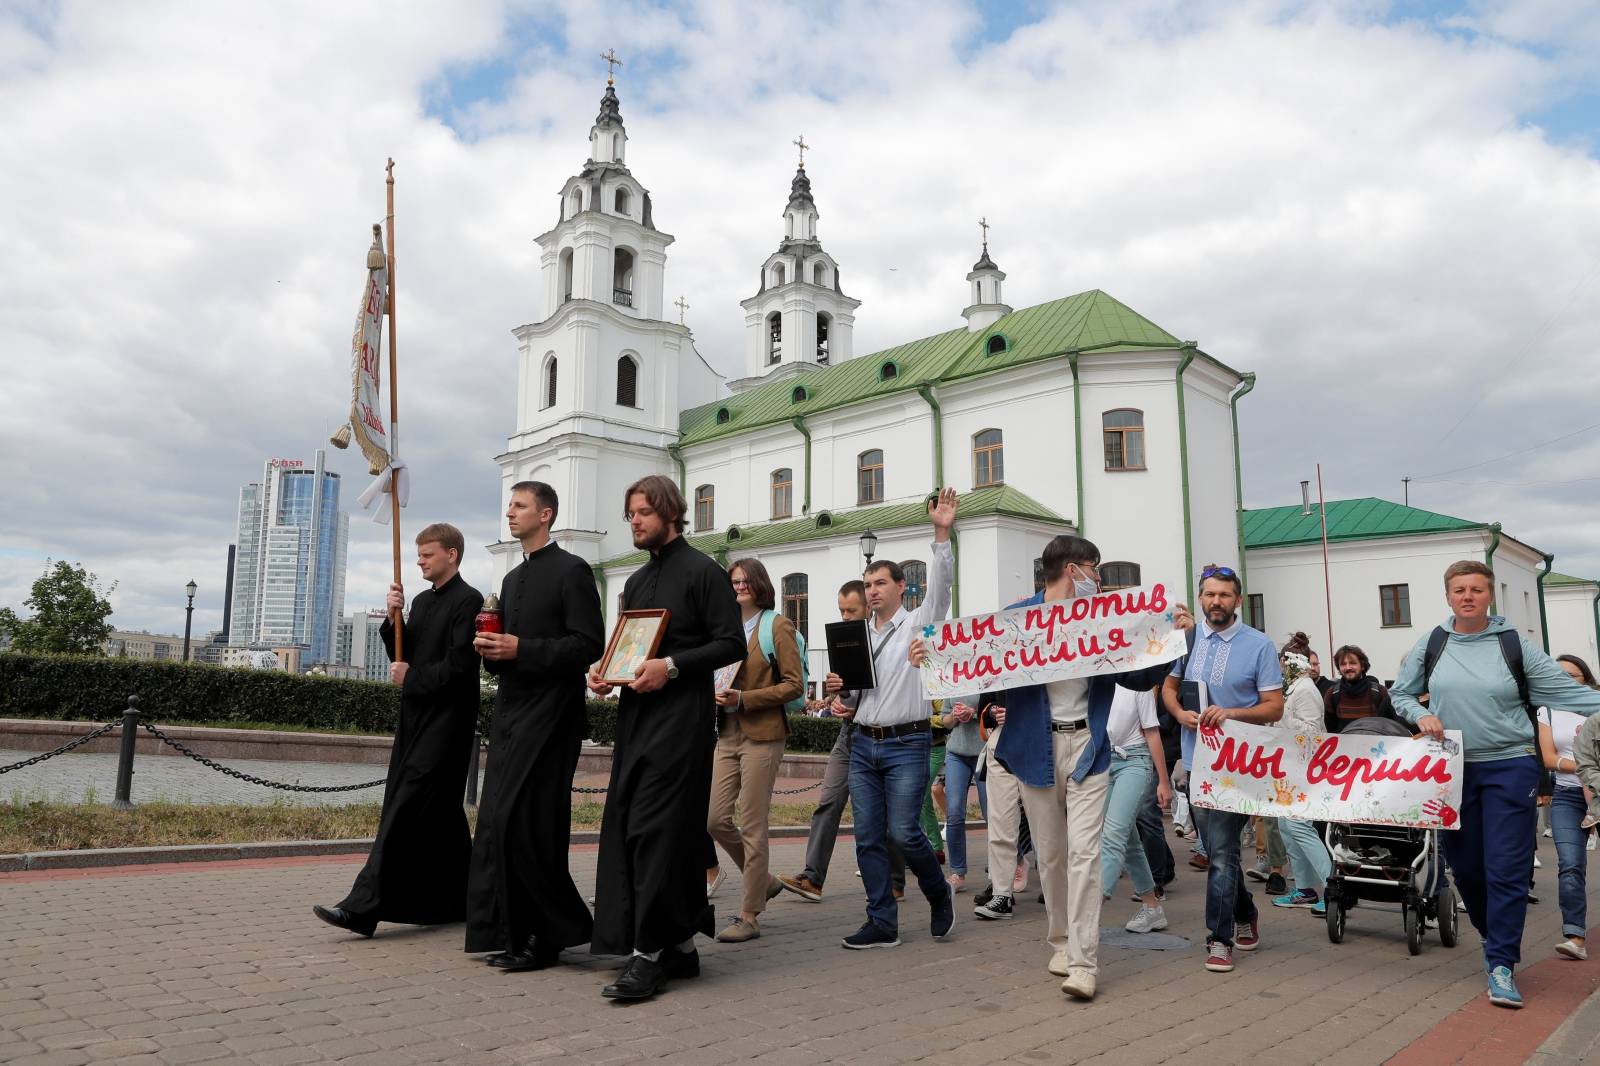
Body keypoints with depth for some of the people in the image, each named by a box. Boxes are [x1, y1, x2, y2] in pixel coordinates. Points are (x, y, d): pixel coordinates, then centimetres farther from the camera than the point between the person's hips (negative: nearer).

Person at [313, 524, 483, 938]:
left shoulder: (468, 600, -11)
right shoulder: (422, 600, 16)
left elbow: (460, 665, -18)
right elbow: (403, 655, 15)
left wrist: (411, 677, -8)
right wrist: (394, 618, 0)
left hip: (446, 720, -9)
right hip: (417, 717, 9)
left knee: (406, 809, -11)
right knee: (439, 812, 12)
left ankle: (364, 906, -14)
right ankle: (456, 902, 21)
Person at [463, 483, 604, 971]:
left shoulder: (571, 571, -6)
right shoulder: (512, 579, 20)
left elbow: (589, 644, -13)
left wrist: (520, 650, -18)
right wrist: (490, 649, 2)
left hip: (549, 715, -8)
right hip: (510, 712, 8)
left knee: (525, 825, -10)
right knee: (497, 825, 6)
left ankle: (550, 935, 2)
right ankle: (513, 935, 13)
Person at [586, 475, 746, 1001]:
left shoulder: (702, 571, -4)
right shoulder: (636, 582, 20)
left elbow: (732, 643, -10)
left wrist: (672, 666, -20)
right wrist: (605, 672, 5)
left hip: (683, 717, -8)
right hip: (636, 715, 8)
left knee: (655, 828, -11)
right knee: (643, 830, 9)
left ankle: (649, 954, -6)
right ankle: (681, 945, 18)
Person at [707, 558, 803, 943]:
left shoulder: (777, 625, -3)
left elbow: (794, 684, -8)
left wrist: (744, 699, -17)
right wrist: (716, 694, -1)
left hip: (762, 735, -6)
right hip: (728, 734, 6)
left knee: (752, 826, -2)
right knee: (715, 819, 3)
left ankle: (749, 915, 8)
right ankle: (763, 880, 26)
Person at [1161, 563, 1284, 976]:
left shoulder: (1259, 645, -5)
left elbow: (1274, 707, -6)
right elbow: (1169, 687, 15)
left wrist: (1231, 714, -21)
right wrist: (1182, 714, -6)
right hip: (1197, 756, 5)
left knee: (1222, 850, -8)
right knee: (1217, 846, 16)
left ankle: (1220, 938, 2)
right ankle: (1245, 914, 37)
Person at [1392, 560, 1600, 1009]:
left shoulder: (1513, 644, -1)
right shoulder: (1430, 645, 4)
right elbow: (1399, 694, 12)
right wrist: (1421, 716, -6)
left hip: (1510, 768, -2)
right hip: (1452, 769, 3)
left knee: (1506, 869, -6)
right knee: (1465, 866, 11)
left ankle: (1502, 965, 3)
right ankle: (1493, 936, 36)